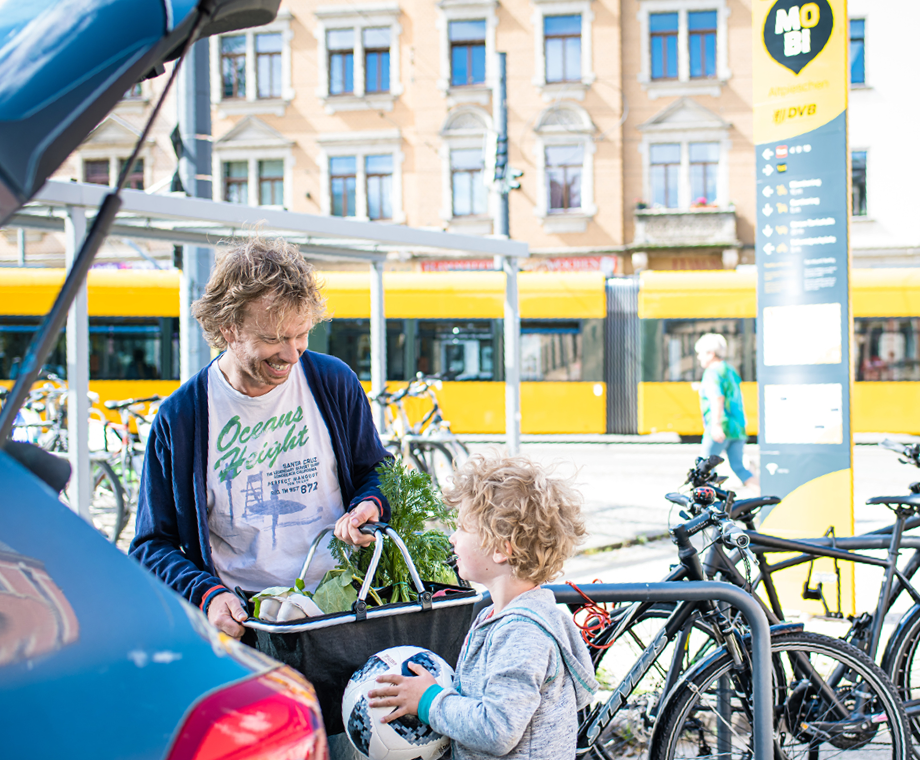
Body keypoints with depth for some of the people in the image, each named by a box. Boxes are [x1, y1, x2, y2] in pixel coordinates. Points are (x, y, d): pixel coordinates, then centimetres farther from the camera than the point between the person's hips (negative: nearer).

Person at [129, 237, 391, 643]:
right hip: (244, 621, -1)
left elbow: (374, 471, 20)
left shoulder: (335, 383, 5)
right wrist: (206, 593, -12)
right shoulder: (179, 418, 0)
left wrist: (369, 504, -4)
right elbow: (152, 546, 6)